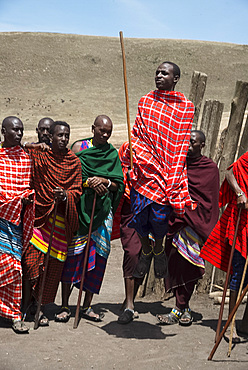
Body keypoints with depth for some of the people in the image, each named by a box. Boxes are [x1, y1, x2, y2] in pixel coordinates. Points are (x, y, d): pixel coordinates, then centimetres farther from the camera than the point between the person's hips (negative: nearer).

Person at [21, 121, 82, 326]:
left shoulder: (74, 162, 4)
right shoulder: (38, 155, 0)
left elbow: (77, 190, 2)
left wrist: (65, 196, -19)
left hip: (61, 220, 1)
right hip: (38, 214, -1)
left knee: (53, 264, 4)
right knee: (31, 259, -9)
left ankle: (41, 309, 17)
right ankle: (26, 302, 11)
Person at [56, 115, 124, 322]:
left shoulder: (113, 154, 13)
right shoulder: (79, 147, 6)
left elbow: (118, 185, 8)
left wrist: (104, 182, -11)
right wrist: (88, 182, -15)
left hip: (102, 210, 3)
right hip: (79, 206, -3)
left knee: (97, 256, 2)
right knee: (73, 254, -7)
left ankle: (87, 306, 12)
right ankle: (65, 306, 0)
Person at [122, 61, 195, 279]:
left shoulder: (186, 107, 3)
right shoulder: (146, 101, 11)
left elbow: (182, 143, 0)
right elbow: (136, 133, 14)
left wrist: (173, 177, -7)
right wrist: (130, 159, 4)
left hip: (167, 169, -2)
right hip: (144, 165, 3)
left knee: (159, 216, -5)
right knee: (139, 212, 1)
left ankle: (158, 249, 25)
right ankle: (146, 251, 26)